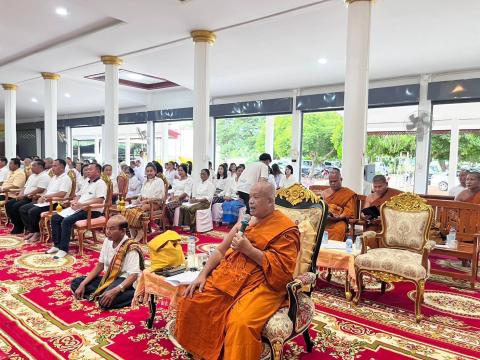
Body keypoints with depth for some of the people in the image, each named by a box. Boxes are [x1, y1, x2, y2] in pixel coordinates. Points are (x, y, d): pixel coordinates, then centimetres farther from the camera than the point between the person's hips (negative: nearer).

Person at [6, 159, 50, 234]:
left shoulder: (44, 176, -11)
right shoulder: (32, 176, 22)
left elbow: (40, 190, -21)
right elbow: (25, 187, 23)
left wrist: (25, 195, -17)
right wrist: (20, 195, 2)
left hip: (33, 199, -10)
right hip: (25, 198, 10)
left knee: (16, 206, -23)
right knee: (8, 204, -1)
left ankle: (19, 228, -8)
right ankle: (16, 224, 4)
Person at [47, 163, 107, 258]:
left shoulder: (100, 183, -8)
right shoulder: (86, 182, 22)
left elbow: (100, 200, -21)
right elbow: (79, 195, 26)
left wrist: (82, 204, -24)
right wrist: (74, 202, 2)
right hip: (79, 209, 10)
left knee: (66, 221, -28)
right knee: (55, 217, -1)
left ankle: (63, 249, -19)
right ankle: (57, 245, 0)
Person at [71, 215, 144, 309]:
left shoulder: (131, 248, -21)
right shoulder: (107, 241, 2)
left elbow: (133, 275, -27)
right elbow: (100, 266, 9)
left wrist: (114, 291, -39)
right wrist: (82, 284, 1)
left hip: (125, 281, -8)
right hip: (109, 278, 8)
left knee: (105, 302, -35)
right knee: (76, 283, 1)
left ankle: (135, 295, -15)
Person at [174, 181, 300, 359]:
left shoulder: (286, 229, -6)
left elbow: (283, 268, -15)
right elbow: (221, 250, 13)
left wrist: (248, 249, -17)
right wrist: (203, 274, -1)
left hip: (262, 284, -6)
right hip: (229, 276, 7)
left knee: (240, 323, -32)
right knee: (191, 302, -5)